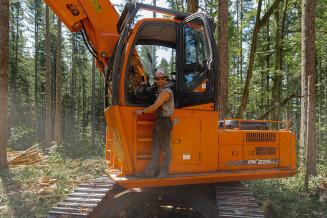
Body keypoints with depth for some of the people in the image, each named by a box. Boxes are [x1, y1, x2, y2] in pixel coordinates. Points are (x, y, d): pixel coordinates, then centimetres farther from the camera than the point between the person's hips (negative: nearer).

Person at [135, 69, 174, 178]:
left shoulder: (166, 92, -13)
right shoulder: (160, 91, 18)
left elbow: (155, 106, -17)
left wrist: (142, 111, -8)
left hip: (165, 122, -10)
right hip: (158, 122, 10)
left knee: (166, 148, 0)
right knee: (155, 148, 9)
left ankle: (164, 172, 7)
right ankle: (151, 171, 12)